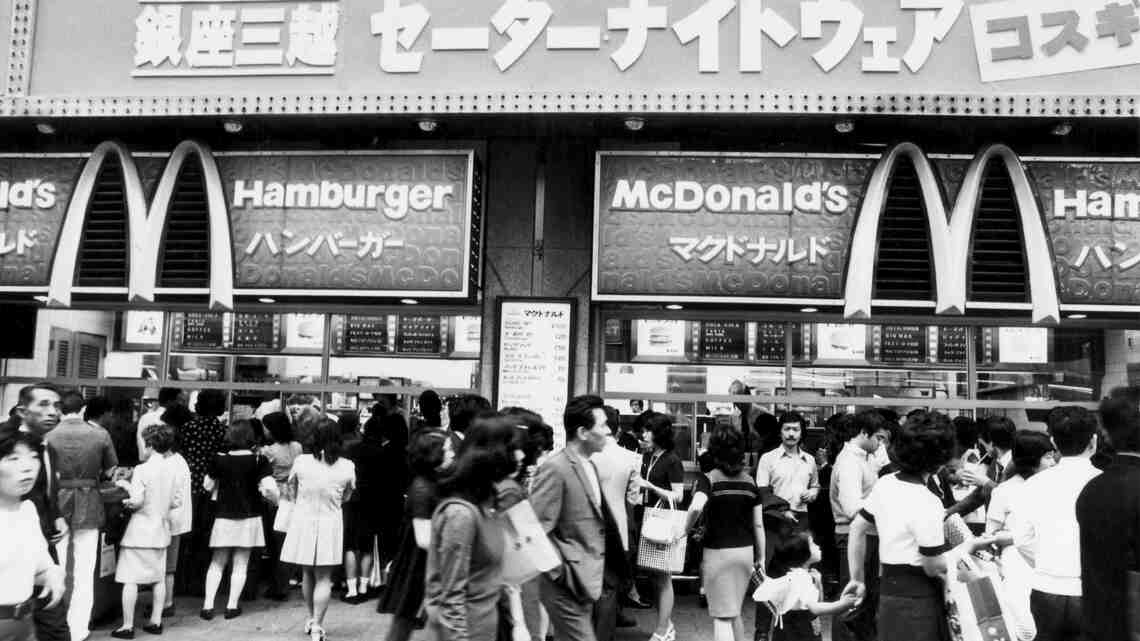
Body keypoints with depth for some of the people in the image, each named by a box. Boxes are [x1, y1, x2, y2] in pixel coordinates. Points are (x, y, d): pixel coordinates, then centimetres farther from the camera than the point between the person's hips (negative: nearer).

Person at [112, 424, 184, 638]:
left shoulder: (142, 470, -14)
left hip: (140, 530, -6)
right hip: (161, 531, 6)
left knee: (130, 579, 1)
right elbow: (178, 501, 5)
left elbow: (137, 501, -17)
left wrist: (127, 486, -2)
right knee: (159, 577, 13)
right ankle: (156, 621, 19)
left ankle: (127, 626, 4)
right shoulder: (172, 471, 2)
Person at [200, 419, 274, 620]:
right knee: (240, 565, 10)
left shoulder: (220, 459, -7)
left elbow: (208, 485, 5)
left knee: (217, 563, 15)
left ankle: (208, 605, 10)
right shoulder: (259, 460, -10)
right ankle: (232, 606, 11)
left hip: (224, 517, 1)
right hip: (249, 518, -1)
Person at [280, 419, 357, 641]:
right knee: (323, 578, 7)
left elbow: (291, 488, 7)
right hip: (330, 523, -1)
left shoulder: (301, 461, -11)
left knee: (307, 573, 19)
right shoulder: (347, 467, -11)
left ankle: (311, 619, 33)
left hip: (303, 521, 1)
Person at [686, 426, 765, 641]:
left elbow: (696, 507, -28)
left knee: (722, 616, 2)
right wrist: (761, 558, 14)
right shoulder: (750, 482, 4)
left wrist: (684, 530, -11)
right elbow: (758, 525, 6)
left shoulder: (709, 479, -9)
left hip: (717, 552, -5)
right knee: (734, 611, 22)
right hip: (745, 551, 5)